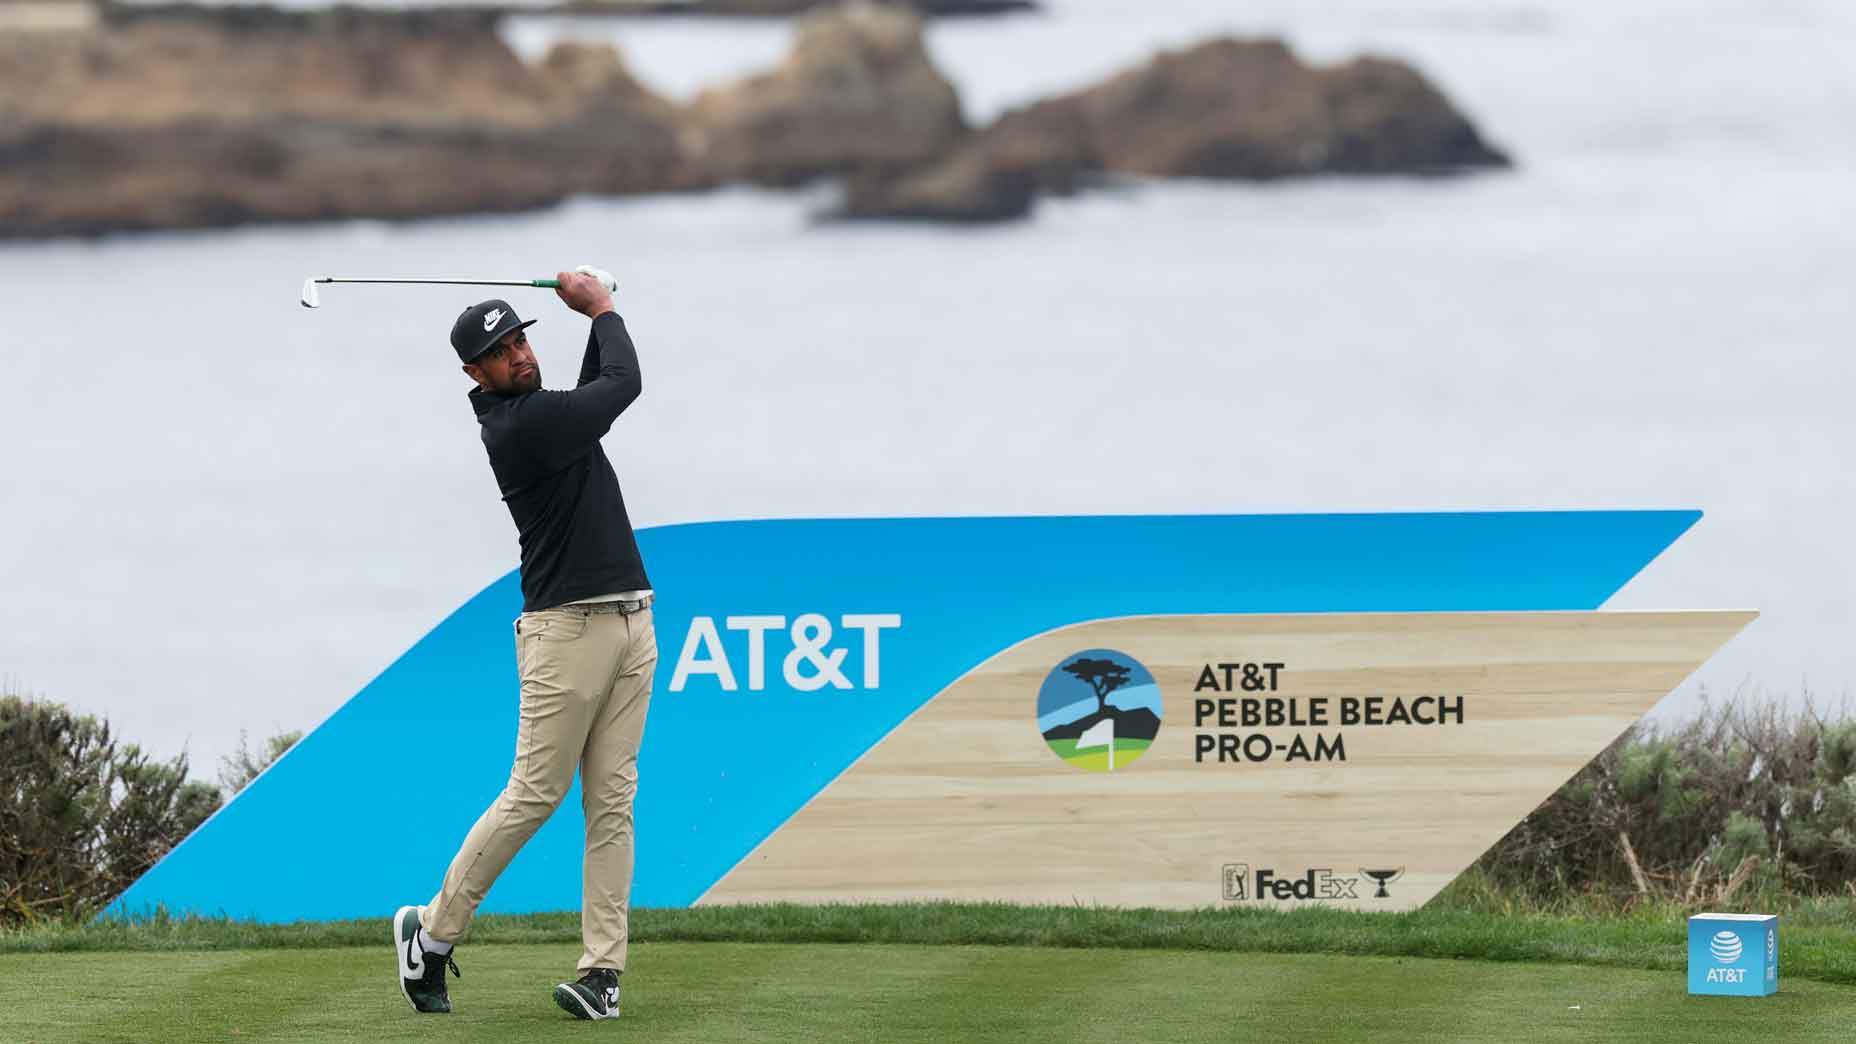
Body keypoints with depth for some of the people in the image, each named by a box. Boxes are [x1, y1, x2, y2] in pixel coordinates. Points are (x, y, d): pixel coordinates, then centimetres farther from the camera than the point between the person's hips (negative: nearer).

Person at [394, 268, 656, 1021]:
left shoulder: (547, 410, 13)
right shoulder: (519, 427, -14)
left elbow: (600, 386, 30)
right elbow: (624, 384, -7)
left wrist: (596, 317, 14)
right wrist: (602, 308, 9)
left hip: (631, 623, 9)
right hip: (569, 628, -9)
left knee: (612, 801, 1)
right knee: (534, 795, -6)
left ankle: (603, 969, -3)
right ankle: (432, 930, 9)